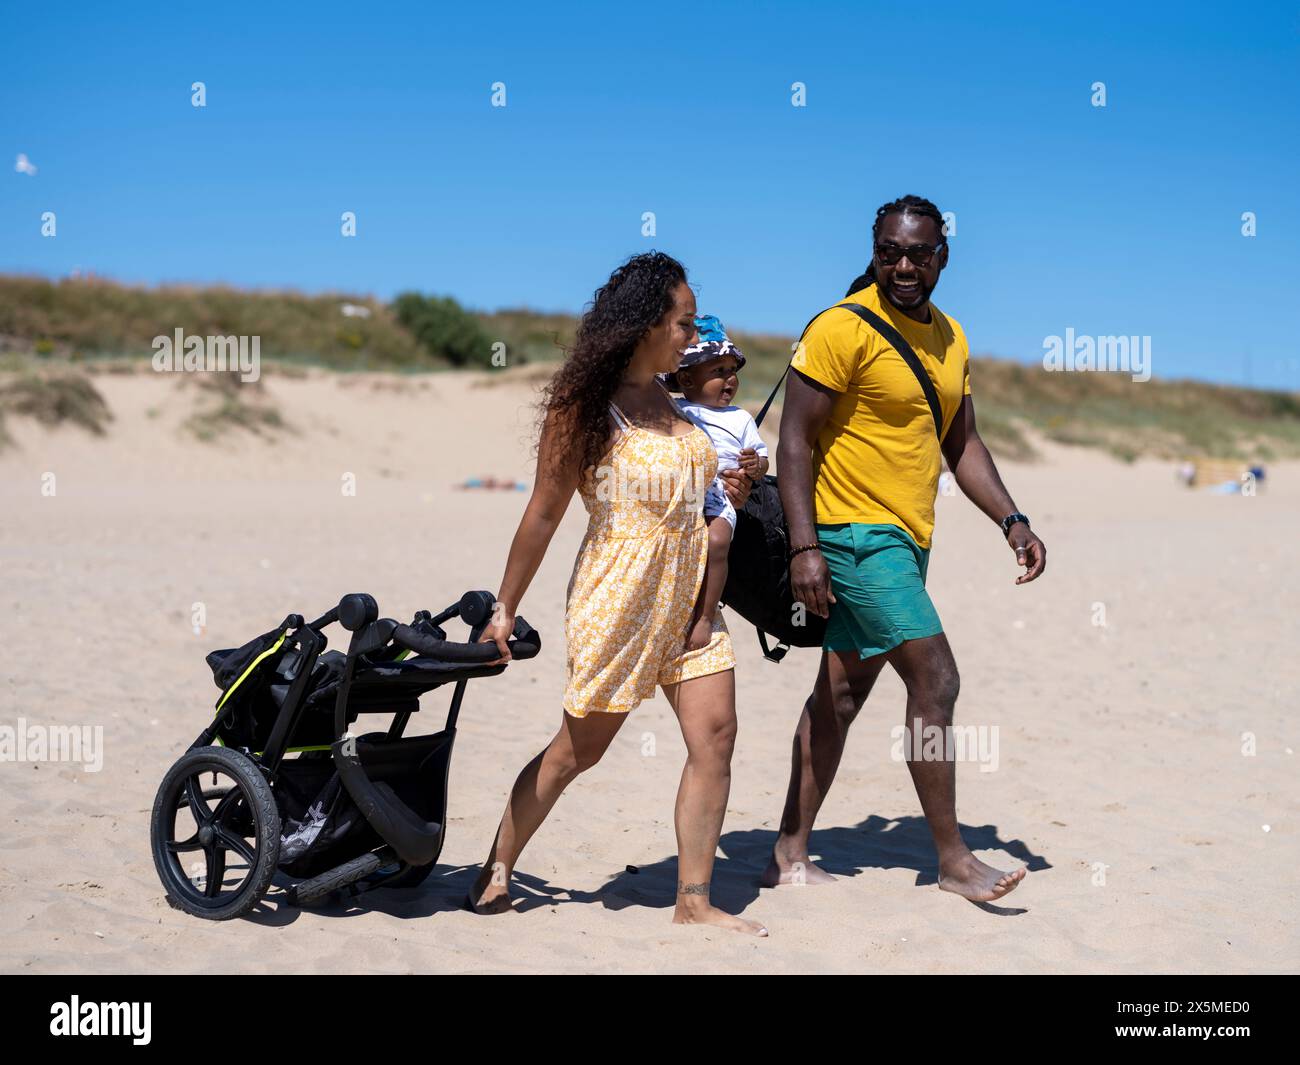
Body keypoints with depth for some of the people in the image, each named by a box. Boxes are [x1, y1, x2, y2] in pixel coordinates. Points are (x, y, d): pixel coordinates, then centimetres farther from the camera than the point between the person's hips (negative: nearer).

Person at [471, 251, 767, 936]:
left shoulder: (673, 399, 10)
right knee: (579, 747, 6)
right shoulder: (583, 405, -11)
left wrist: (736, 488, 3)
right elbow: (545, 514, -8)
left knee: (715, 737, -3)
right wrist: (506, 608, -5)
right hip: (617, 596, -6)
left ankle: (693, 899, 4)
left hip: (690, 597, 6)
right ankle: (498, 868, 24)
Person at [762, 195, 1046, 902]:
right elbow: (794, 440, -14)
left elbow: (962, 445, 19)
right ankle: (952, 859, -1)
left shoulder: (950, 339, 13)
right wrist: (804, 546, -21)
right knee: (935, 679, -11)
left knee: (842, 692, 10)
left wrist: (1012, 522, 8)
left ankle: (790, 855, 18)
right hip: (855, 533, -8)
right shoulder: (842, 329, -12)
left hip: (906, 540, 8)